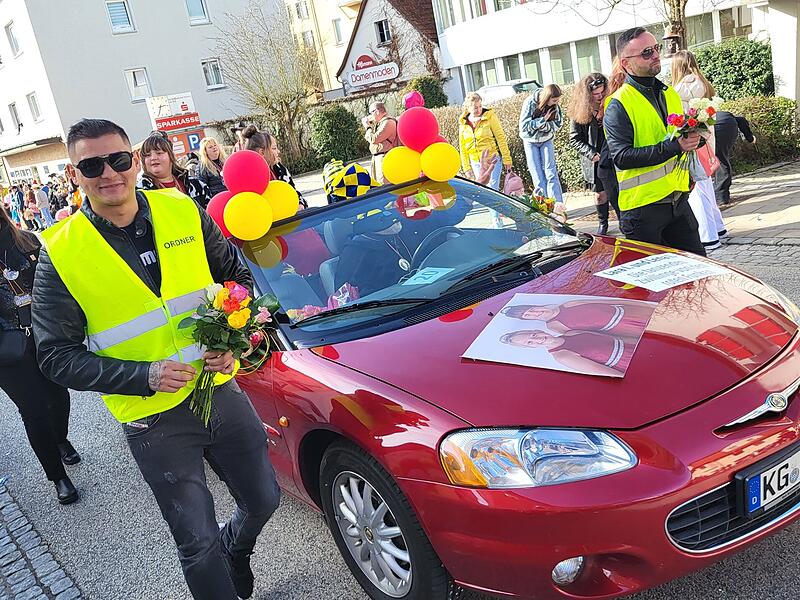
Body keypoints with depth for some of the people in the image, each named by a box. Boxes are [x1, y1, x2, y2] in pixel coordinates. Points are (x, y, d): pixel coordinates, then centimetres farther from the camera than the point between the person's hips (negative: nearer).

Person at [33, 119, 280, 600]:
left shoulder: (184, 213, -4)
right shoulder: (61, 253, -11)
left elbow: (238, 277, 8)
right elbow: (57, 356, -7)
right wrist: (145, 376, -20)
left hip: (222, 391, 4)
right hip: (154, 421, -3)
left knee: (263, 500, 19)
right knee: (198, 542, 7)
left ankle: (234, 553, 52)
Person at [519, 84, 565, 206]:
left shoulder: (555, 105, -12)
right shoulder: (530, 103, -20)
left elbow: (558, 124, -6)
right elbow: (524, 126, -20)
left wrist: (544, 126, -22)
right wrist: (543, 120, -26)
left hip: (547, 140, 2)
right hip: (531, 141, -1)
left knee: (551, 173, -8)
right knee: (538, 177, -2)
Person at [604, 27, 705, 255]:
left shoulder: (670, 94, 13)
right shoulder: (619, 105, -11)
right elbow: (621, 157, -22)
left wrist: (691, 138, 4)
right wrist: (673, 146, -23)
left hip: (678, 200, 7)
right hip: (643, 207, -7)